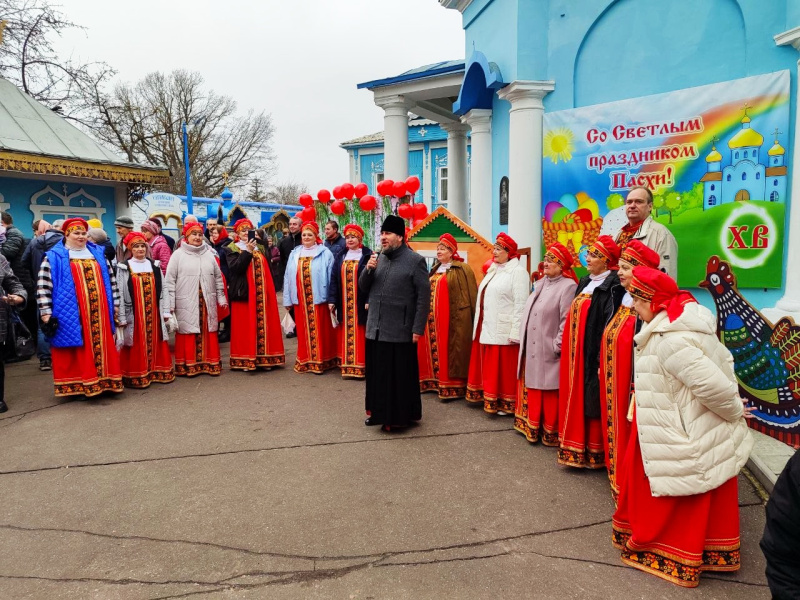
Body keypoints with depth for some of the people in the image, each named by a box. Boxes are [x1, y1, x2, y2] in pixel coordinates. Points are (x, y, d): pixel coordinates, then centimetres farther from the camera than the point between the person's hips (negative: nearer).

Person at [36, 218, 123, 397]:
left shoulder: (99, 253, 14)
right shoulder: (54, 257, 1)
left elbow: (111, 279, 16)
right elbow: (43, 286, -3)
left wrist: (115, 305, 12)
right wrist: (46, 313, -7)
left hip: (98, 314, 4)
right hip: (71, 315, -3)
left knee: (101, 347, 7)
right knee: (77, 351, 1)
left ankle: (102, 381, 17)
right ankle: (77, 386, 11)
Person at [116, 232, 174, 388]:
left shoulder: (154, 265, 9)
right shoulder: (124, 267, -2)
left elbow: (163, 288, 9)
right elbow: (120, 293, -4)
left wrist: (165, 311, 4)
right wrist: (122, 317, -8)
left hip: (154, 313, 3)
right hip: (134, 314, -3)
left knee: (155, 342, 7)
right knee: (136, 345, 1)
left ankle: (158, 371, 18)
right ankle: (136, 376, 10)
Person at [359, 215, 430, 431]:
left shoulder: (415, 260, -8)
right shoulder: (378, 258, 9)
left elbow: (424, 297, -11)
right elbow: (363, 288, 10)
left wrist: (418, 328, -14)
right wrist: (368, 270, -9)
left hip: (400, 330, -6)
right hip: (375, 328, 6)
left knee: (399, 376, 4)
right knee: (377, 373, 14)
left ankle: (400, 416, 18)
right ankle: (379, 412, 29)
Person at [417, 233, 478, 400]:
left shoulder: (462, 269, -5)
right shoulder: (434, 269, 17)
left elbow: (470, 293, -7)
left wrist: (473, 317, -9)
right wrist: (427, 313, 17)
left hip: (453, 317, -7)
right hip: (432, 317, 7)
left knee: (449, 350, -5)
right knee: (434, 348, 9)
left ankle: (451, 387, 2)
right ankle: (436, 381, 19)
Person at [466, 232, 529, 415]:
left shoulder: (518, 271, -10)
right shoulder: (493, 270, 16)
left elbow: (520, 304, -16)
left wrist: (515, 332, -20)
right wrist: (480, 325, 16)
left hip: (504, 330, -8)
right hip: (487, 327, 8)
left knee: (503, 368, 0)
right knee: (489, 366, 13)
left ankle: (506, 403, 12)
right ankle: (490, 397, 24)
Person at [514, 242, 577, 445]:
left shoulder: (568, 286, -11)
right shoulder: (540, 284, 15)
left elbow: (568, 321, -17)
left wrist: (557, 346, -17)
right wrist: (522, 338, 13)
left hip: (549, 353, -8)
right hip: (531, 350, 8)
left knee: (549, 394, 1)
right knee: (532, 390, 15)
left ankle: (551, 433, 15)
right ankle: (532, 426, 27)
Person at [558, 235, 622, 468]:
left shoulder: (612, 287, -13)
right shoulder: (585, 283, 14)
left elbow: (609, 325, -19)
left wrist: (602, 359, -22)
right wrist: (569, 350, 16)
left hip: (592, 353, -8)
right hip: (575, 351, 9)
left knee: (592, 402, -1)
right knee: (576, 400, 13)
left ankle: (593, 453, 11)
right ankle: (576, 447, 24)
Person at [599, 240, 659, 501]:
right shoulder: (623, 299, 8)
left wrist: (638, 386, -24)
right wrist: (603, 367, 17)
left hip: (630, 379, -9)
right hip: (612, 378, 9)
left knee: (629, 428, 2)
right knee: (616, 423, 19)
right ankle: (618, 474, 34)